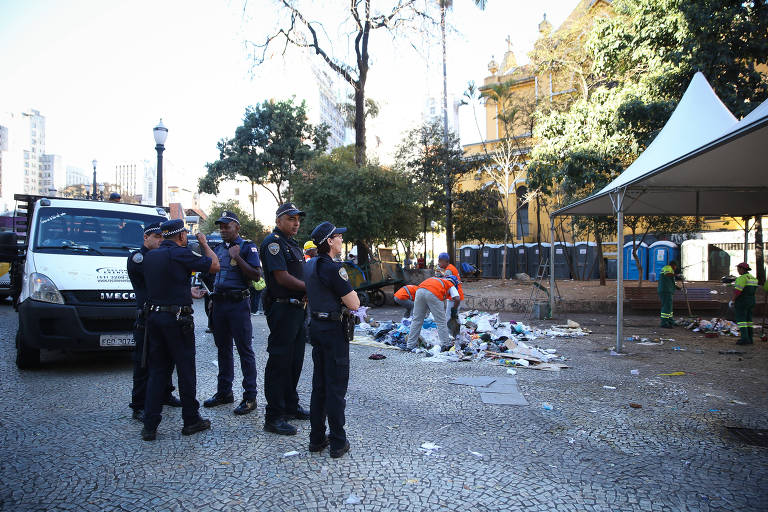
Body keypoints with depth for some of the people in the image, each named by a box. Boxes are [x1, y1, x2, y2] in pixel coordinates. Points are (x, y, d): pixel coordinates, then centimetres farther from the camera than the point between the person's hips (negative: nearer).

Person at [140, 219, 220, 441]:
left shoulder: (150, 256, 10)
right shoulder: (181, 254, -12)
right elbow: (214, 266, -5)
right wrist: (204, 243, 9)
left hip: (154, 316, 7)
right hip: (177, 318, -6)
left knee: (157, 371, 12)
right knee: (186, 370, 5)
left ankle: (149, 425, 11)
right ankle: (191, 420, 16)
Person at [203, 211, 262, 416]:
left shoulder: (247, 247, -4)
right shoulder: (219, 248, 16)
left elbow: (256, 275, -14)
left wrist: (237, 258, -20)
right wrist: (212, 299, 16)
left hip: (238, 303, -7)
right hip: (219, 302, 7)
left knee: (244, 350, -4)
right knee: (223, 349, 14)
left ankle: (250, 397, 1)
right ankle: (224, 392, 24)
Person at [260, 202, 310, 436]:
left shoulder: (292, 243, 19)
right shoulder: (273, 242, -11)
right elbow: (282, 277, -20)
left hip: (297, 308, 10)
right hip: (282, 309, -10)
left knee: (295, 360, 16)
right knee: (279, 362, -4)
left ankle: (290, 406, 29)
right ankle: (273, 417, 4)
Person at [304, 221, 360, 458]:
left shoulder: (309, 265, 9)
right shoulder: (333, 268, -18)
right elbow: (354, 304, -18)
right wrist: (351, 292, 3)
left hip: (316, 326, 9)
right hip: (333, 329, -9)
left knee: (319, 385, 15)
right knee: (336, 386, 0)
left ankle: (317, 438, 23)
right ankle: (338, 442, 8)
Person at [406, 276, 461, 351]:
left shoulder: (439, 280, 40)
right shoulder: (451, 286, 25)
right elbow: (457, 298, 7)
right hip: (433, 294, -5)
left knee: (417, 320, 14)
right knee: (441, 322, 9)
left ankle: (410, 346, 17)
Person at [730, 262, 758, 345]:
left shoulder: (742, 278, -16)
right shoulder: (753, 278, 14)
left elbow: (737, 291, -20)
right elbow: (752, 290, 17)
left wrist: (733, 301, -11)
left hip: (741, 301, -9)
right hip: (751, 301, 9)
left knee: (741, 319, -8)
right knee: (748, 319, 11)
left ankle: (745, 338, -15)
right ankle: (749, 339, 12)